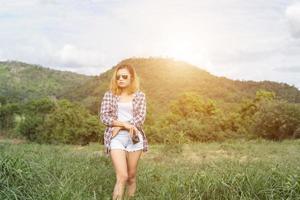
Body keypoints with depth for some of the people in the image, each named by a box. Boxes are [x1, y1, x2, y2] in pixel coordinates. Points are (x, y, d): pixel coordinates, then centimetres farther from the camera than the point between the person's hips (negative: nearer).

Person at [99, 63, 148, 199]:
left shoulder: (139, 95, 6)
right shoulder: (109, 95, 6)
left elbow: (140, 118, -4)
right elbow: (104, 117, -3)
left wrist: (119, 127, -12)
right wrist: (124, 123, -16)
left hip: (134, 137, 2)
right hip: (116, 138, -2)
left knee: (131, 175, 9)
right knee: (122, 176, -13)